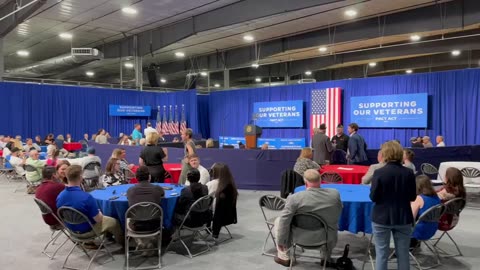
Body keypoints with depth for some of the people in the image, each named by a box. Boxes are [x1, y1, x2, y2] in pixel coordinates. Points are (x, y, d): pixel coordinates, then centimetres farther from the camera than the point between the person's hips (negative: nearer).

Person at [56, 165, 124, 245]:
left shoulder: (59, 196, -15)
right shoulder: (87, 197, -35)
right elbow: (98, 219, -25)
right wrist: (99, 213, -1)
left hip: (72, 228, 7)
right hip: (87, 230, -7)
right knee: (114, 222, 18)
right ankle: (123, 243, 39)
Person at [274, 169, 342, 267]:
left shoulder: (295, 198, -19)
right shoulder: (335, 194, -8)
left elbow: (284, 221, -16)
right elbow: (338, 213, 9)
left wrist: (281, 241, -3)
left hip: (301, 237, -3)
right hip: (327, 237, 3)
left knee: (278, 221, 20)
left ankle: (284, 258, 27)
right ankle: (326, 259, 41)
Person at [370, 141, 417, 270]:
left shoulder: (379, 172, -15)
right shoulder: (409, 172, -6)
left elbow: (373, 197, -11)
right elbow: (413, 197, 3)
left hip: (382, 218, -3)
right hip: (403, 217, 3)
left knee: (382, 254, 7)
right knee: (403, 254, 13)